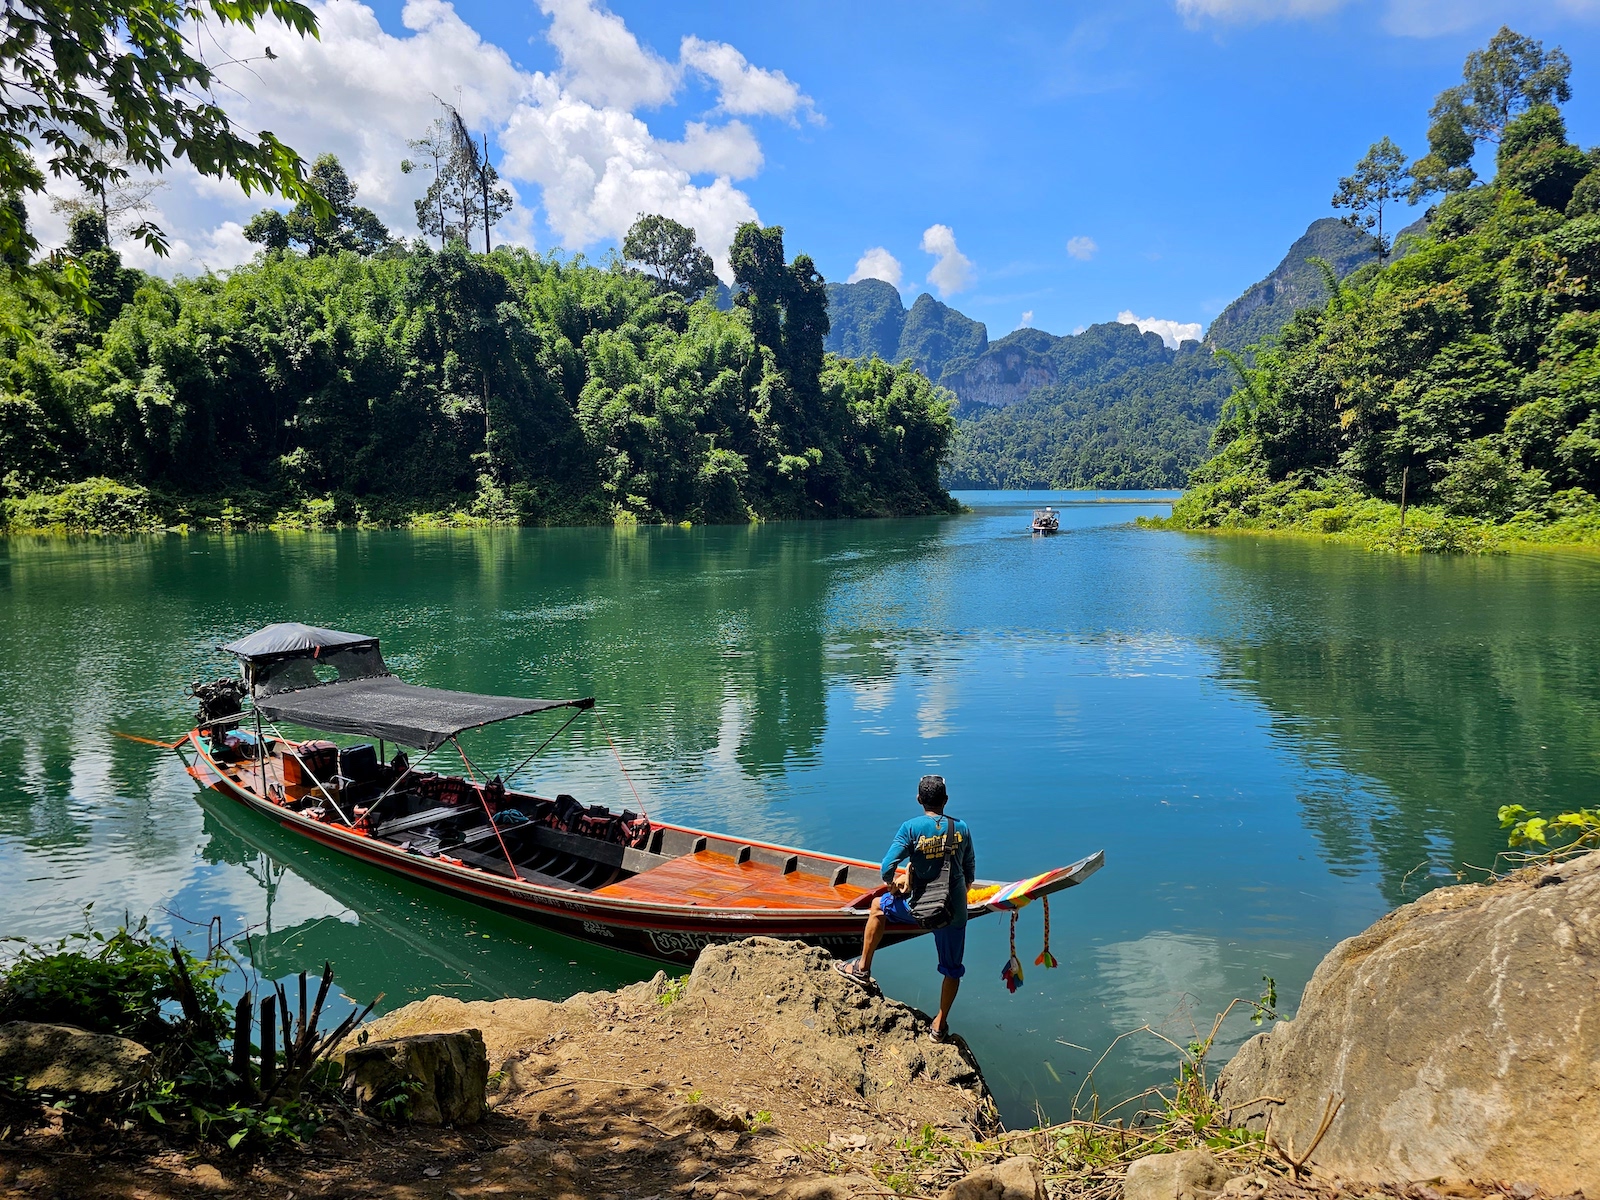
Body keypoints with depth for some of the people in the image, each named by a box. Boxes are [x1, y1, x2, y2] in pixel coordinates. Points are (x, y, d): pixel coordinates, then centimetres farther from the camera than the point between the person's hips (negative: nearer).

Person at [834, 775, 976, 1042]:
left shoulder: (911, 827, -12)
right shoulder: (961, 828, -2)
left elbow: (887, 868, -13)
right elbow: (969, 870, 8)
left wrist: (893, 884, 9)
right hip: (955, 910, 2)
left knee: (879, 906, 26)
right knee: (952, 969, 20)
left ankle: (862, 969, 31)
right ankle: (940, 1027, 26)